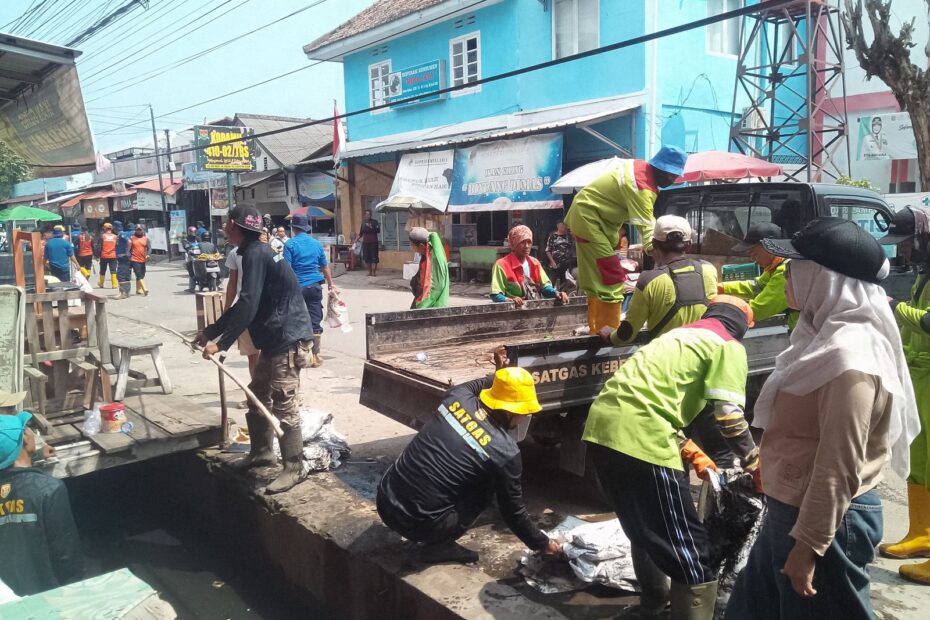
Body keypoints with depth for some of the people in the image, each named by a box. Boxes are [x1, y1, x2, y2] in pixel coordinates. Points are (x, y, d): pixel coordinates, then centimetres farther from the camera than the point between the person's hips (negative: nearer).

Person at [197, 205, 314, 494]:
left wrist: (221, 342, -23)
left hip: (288, 338, -11)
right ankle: (261, 451, 34)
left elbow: (248, 306, -25)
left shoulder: (255, 254, -16)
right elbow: (244, 304, 22)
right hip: (275, 338, 11)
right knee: (257, 396, 19)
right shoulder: (253, 253, 16)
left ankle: (293, 469, 0)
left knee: (283, 405, -7)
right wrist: (210, 331, 23)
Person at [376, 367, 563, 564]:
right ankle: (439, 546, 6)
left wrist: (497, 379, 39)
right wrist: (543, 544, 16)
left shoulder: (456, 397, -1)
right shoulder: (505, 452, -12)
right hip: (419, 524, -5)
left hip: (385, 502, 6)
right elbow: (513, 511, 1)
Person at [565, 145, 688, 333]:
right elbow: (647, 230, -34)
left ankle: (597, 331, 25)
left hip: (588, 213, 11)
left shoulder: (640, 167, 0)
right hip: (588, 217, -11)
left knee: (596, 277, 16)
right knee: (612, 277, -15)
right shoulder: (642, 188, -28)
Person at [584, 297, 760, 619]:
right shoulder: (729, 346, 7)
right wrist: (757, 468, 13)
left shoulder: (682, 334, 30)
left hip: (602, 424, 9)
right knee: (691, 554, 2)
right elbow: (730, 418, -2)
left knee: (642, 527, 30)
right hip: (639, 436, -9)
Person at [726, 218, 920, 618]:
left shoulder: (850, 355, -25)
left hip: (827, 522, -10)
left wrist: (808, 543, -20)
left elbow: (840, 466, -25)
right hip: (792, 509, 10)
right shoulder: (828, 334, 6)